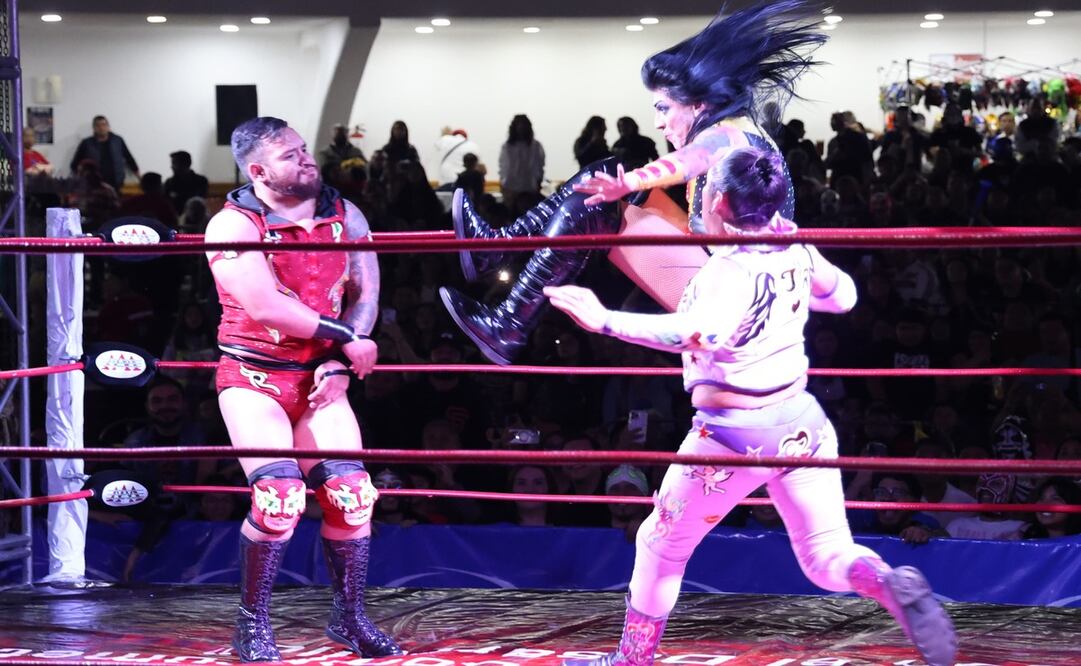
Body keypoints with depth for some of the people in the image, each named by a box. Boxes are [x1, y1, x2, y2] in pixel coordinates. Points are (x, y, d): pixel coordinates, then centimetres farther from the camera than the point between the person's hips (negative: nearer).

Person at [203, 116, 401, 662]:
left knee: (352, 494, -6)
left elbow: (365, 295, 4)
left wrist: (337, 365, -10)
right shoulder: (234, 224, -12)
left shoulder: (344, 216, 5)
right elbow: (264, 306, -22)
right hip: (254, 377, -5)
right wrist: (346, 341, -17)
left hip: (319, 378, 5)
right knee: (280, 495, -19)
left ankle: (349, 617, 13)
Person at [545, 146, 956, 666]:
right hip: (802, 424, 6)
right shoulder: (796, 251, 2)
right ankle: (890, 584, -26)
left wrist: (605, 321, -40)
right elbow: (843, 296, 21)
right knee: (827, 558, 5)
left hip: (733, 434, -5)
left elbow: (699, 332, -38)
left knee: (660, 545, 15)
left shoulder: (728, 269, -18)